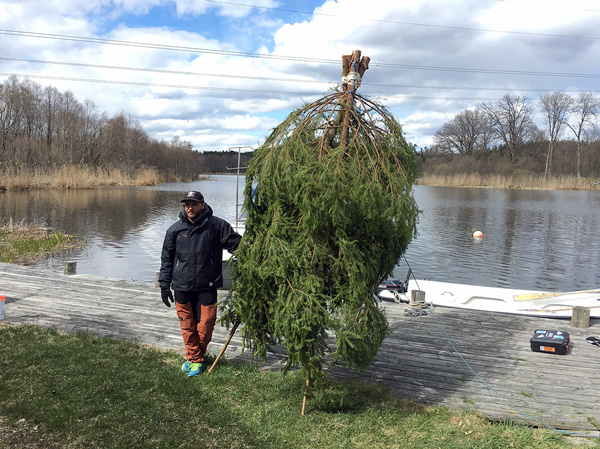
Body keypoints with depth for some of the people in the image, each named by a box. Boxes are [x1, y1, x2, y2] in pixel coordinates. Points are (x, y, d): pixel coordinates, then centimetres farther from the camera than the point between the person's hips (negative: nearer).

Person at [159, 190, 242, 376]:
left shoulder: (216, 225, -3)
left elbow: (237, 244, 0)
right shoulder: (175, 230, 4)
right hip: (182, 288, 2)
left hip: (207, 287, -2)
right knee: (187, 326, 9)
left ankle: (197, 356, 25)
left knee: (205, 325, 1)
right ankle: (194, 358, 27)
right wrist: (164, 284, 10)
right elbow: (166, 259, 12)